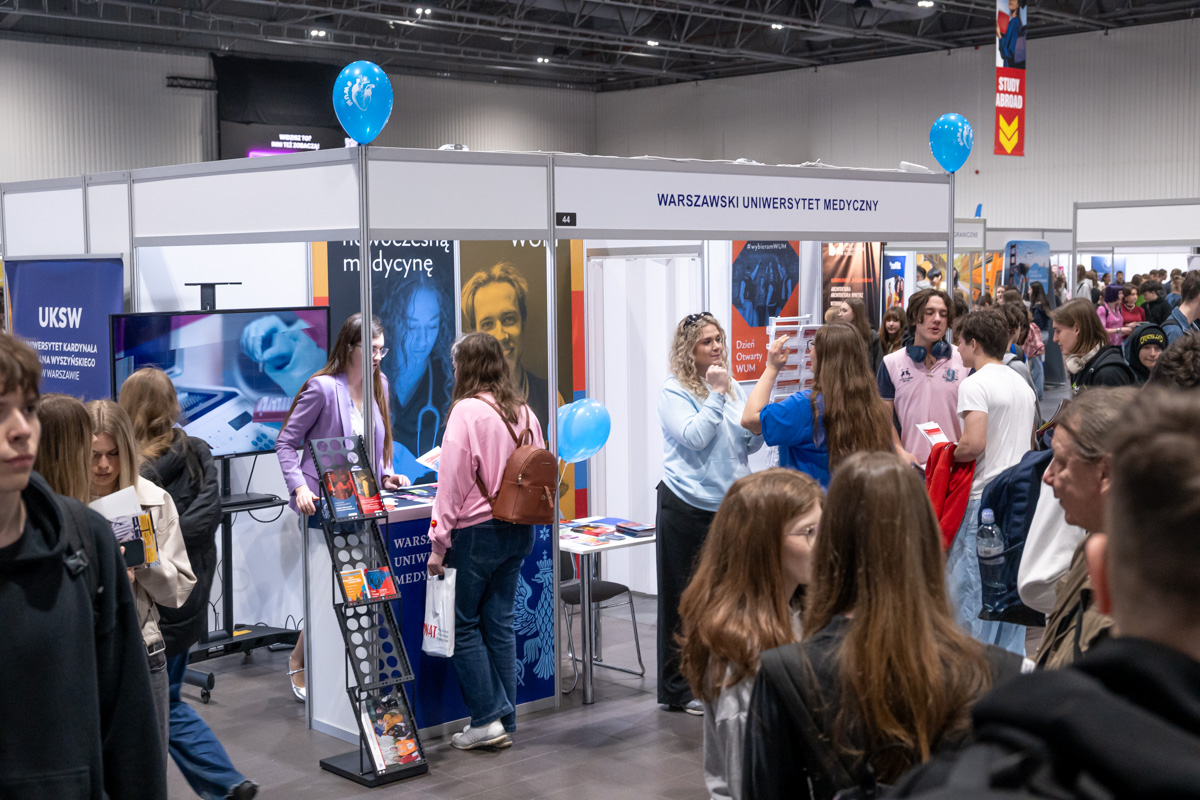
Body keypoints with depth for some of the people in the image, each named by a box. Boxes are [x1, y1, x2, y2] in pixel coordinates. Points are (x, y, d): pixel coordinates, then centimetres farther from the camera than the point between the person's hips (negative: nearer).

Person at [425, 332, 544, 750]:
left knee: (464, 625, 5)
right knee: (500, 623, 13)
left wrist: (439, 544, -9)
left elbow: (453, 483, -14)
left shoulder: (467, 411, -14)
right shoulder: (524, 411, 6)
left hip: (477, 531, -7)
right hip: (518, 530, 7)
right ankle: (505, 720, 16)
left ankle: (487, 719, 3)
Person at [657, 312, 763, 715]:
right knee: (685, 598, 2)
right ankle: (678, 689, 11)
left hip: (730, 505, 6)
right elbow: (694, 437, -19)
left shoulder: (733, 389, 11)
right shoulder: (674, 391, -7)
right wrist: (715, 394, -16)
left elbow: (752, 444, 13)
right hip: (687, 508, -6)